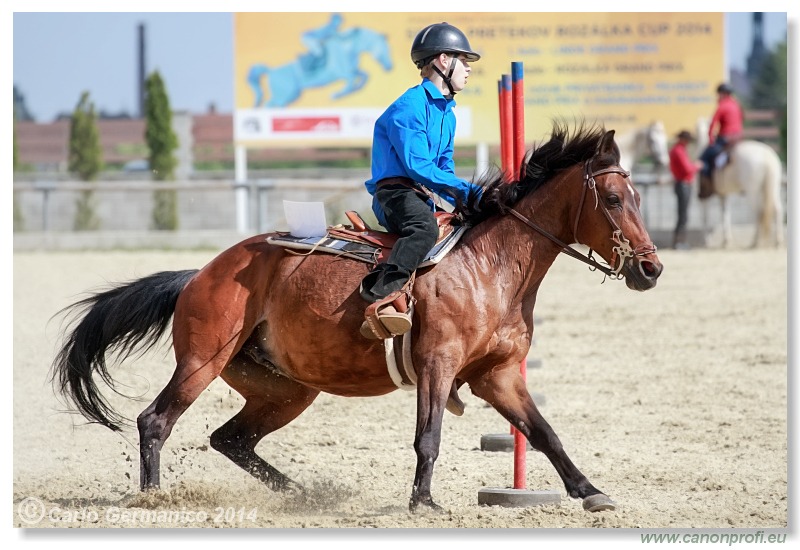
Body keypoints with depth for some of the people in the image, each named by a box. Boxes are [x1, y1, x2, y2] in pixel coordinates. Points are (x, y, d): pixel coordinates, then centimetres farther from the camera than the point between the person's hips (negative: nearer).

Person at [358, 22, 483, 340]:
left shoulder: (447, 114, 21)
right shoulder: (410, 107, -11)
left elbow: (444, 170, 22)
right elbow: (416, 166, -18)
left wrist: (466, 197, 2)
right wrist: (463, 190, -19)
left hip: (421, 198, 10)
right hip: (395, 192, -10)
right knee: (425, 227, -39)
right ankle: (382, 296, -50)